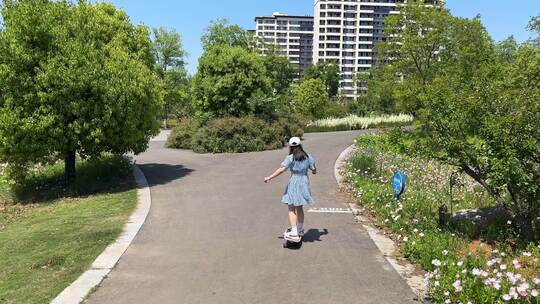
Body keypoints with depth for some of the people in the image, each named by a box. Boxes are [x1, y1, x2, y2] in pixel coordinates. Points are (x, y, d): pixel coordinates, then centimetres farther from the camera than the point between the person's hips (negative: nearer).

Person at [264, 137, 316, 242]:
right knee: (300, 208, 20)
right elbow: (314, 170, 7)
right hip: (304, 182, 6)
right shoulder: (308, 157, 3)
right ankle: (300, 229, 33)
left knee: (292, 209, -1)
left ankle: (294, 233, -7)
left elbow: (281, 170, -19)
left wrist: (269, 177, -15)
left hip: (294, 183, -6)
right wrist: (314, 171, 31)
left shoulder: (290, 158, -11)